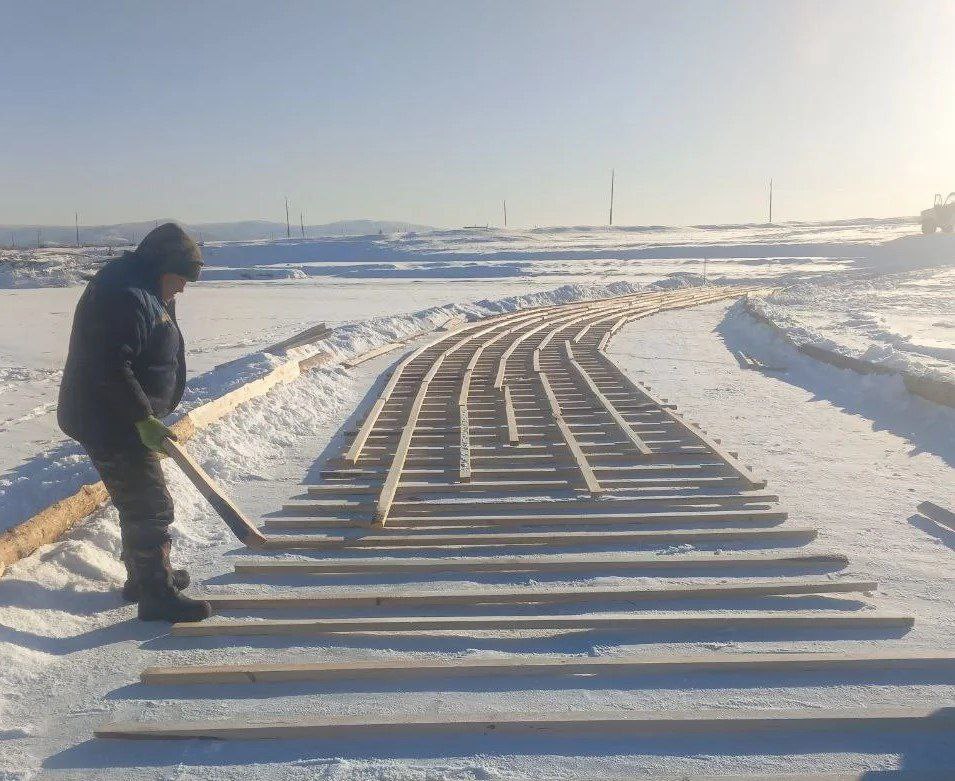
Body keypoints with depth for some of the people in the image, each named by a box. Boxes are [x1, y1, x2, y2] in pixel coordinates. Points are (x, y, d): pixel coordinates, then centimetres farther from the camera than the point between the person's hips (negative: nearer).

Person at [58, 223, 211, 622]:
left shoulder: (142, 291, 12)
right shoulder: (126, 297, -23)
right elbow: (111, 368, -30)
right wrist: (145, 420, -27)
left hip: (120, 420, 11)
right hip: (109, 423, -11)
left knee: (139, 501, 21)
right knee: (150, 506, -6)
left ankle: (143, 576, 36)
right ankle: (157, 596, 2)